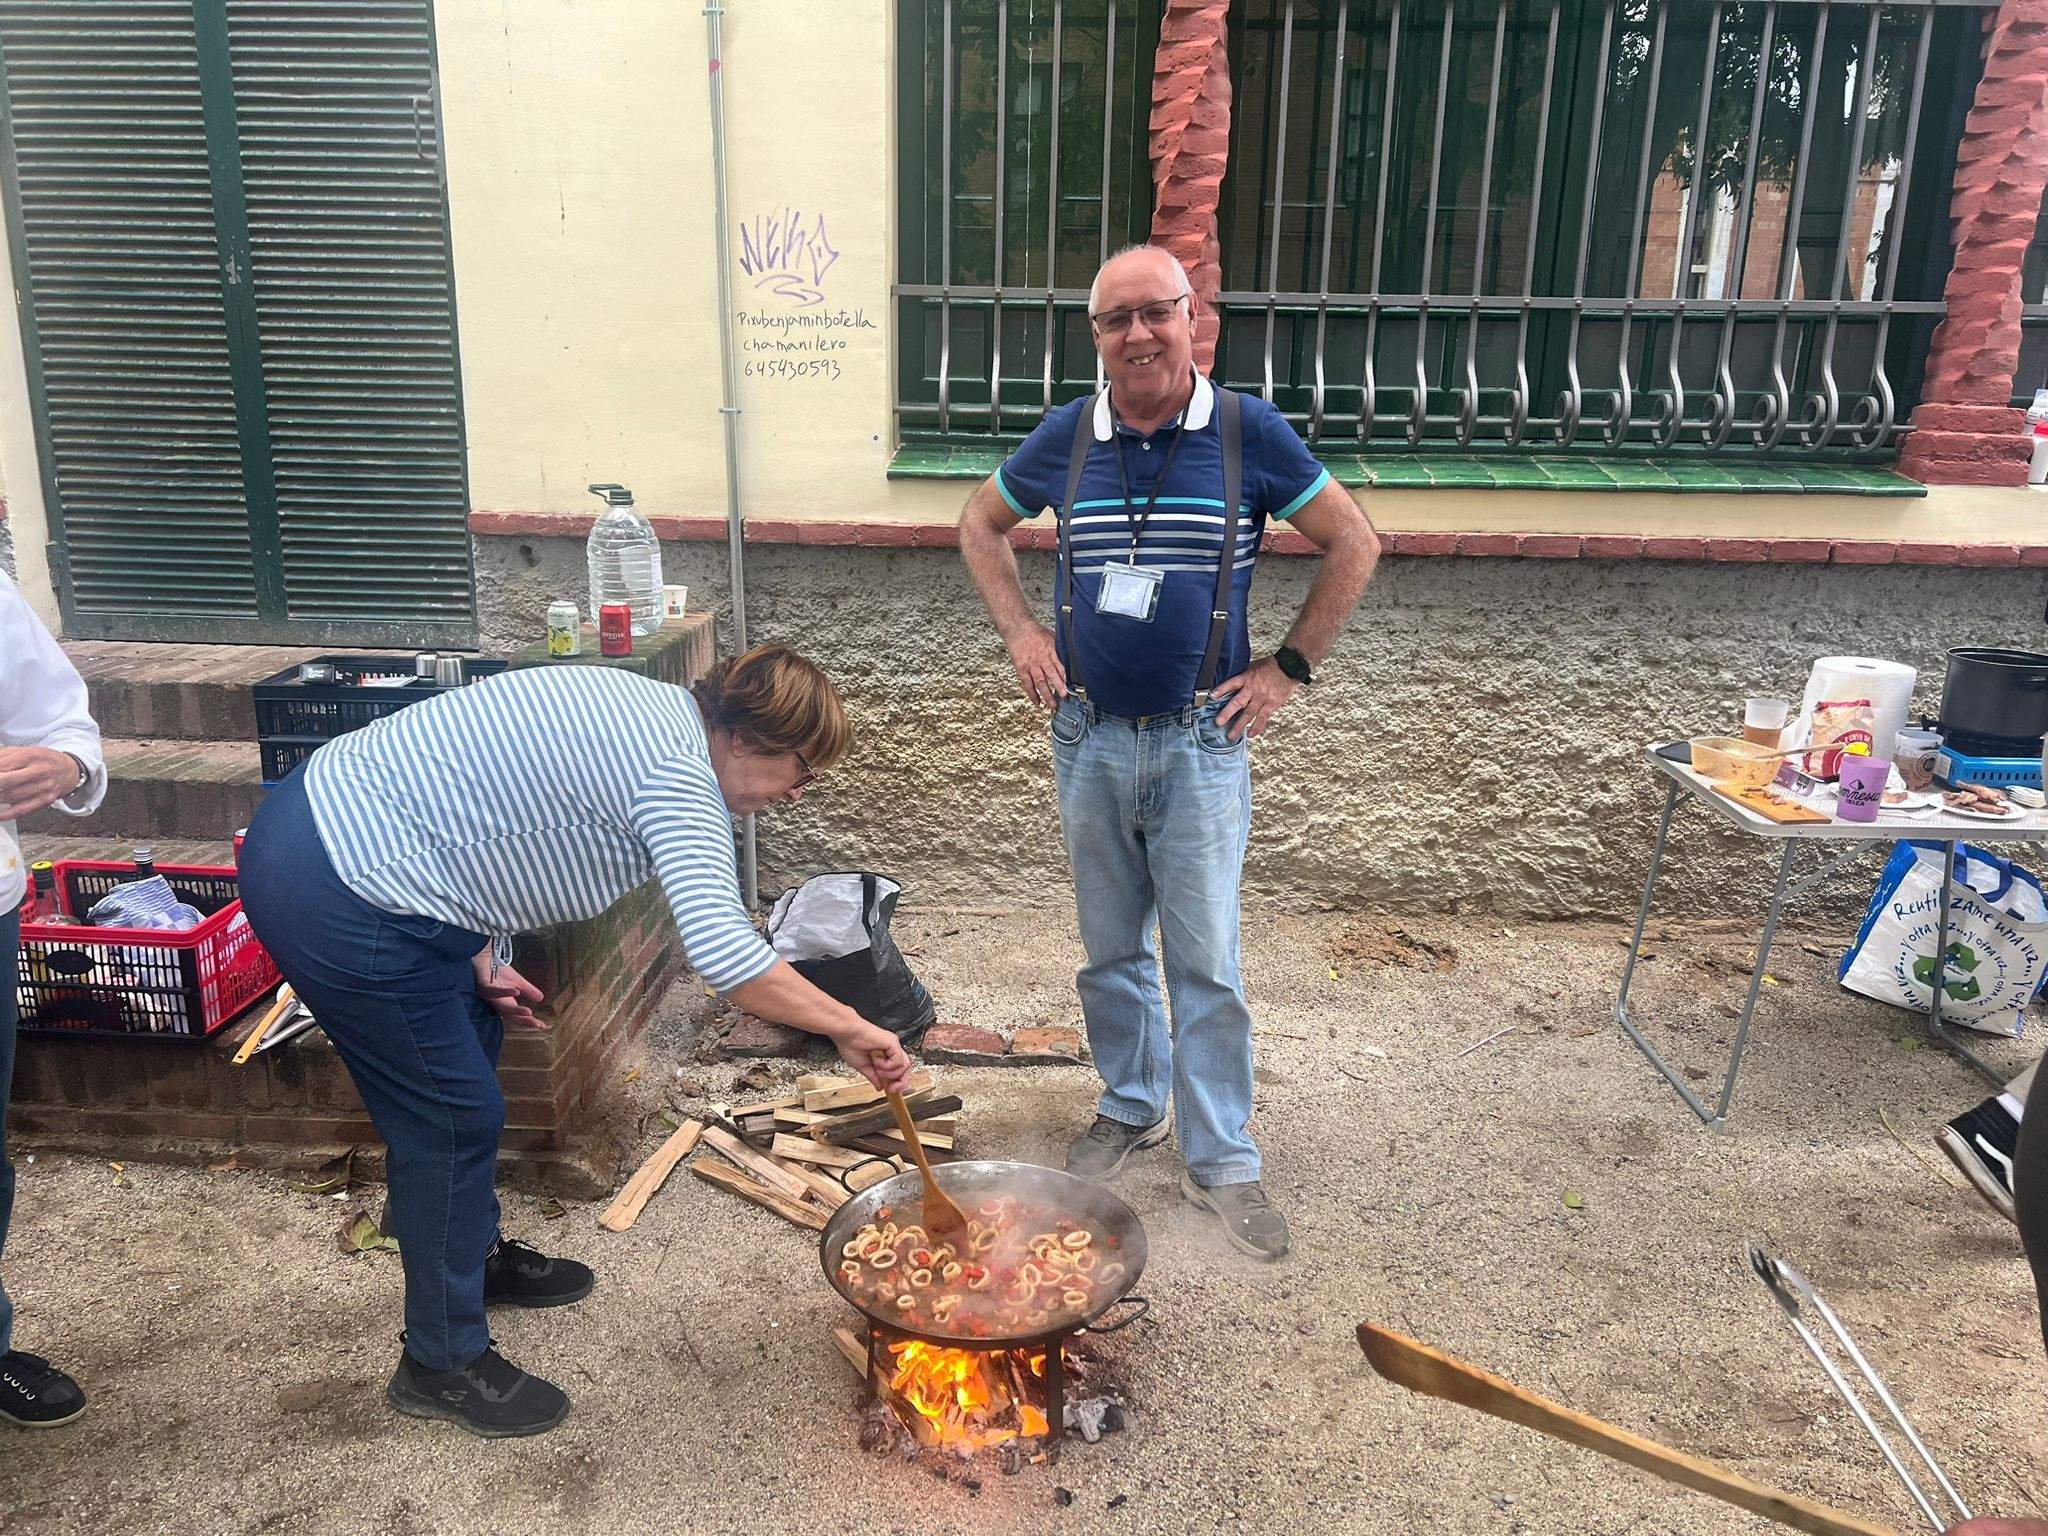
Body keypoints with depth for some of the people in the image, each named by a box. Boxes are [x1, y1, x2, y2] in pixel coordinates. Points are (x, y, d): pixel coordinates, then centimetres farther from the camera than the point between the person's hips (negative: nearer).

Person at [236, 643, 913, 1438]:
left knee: (471, 1044, 24)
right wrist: (848, 1029, -22)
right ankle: (442, 1363, 20)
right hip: (336, 901, -11)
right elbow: (722, 949, -32)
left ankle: (478, 1254, 45)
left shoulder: (643, 714, 10)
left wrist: (477, 961, 12)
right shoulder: (679, 774, -20)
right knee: (454, 1117, 1)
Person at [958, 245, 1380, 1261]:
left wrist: (1288, 667, -2)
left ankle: (1221, 1158, 16)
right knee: (1110, 949, 15)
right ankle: (1130, 1106, 35)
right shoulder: (1065, 438, 1)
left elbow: (1353, 543, 2)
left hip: (1202, 741, -2)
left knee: (1205, 963, 1)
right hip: (1089, 739, 3)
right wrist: (1020, 633, 5)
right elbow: (981, 525, 17)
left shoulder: (1249, 434, -6)